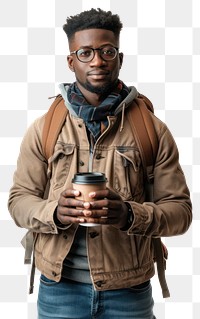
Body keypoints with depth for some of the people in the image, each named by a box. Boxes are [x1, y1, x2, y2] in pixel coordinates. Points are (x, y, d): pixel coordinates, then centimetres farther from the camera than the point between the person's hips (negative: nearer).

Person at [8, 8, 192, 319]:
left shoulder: (153, 130, -2)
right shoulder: (43, 129, 1)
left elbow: (180, 210, -4)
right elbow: (19, 200, 2)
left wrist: (130, 214, -23)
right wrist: (55, 212, -19)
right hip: (60, 287, 1)